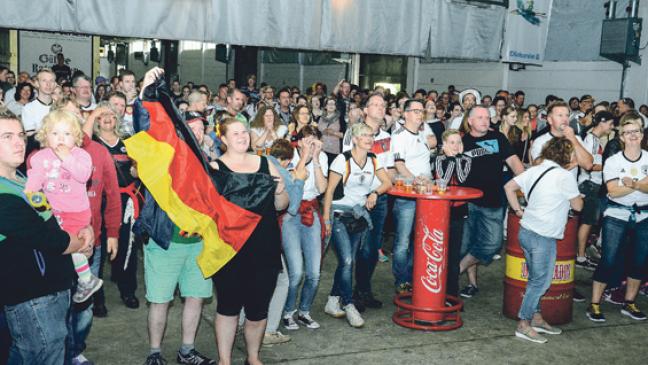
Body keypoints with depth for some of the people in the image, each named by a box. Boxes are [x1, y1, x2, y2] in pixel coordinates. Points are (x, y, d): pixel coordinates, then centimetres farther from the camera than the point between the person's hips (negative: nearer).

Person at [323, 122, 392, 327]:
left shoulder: (373, 160, 5)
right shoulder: (343, 160, -11)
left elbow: (387, 183, 9)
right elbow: (329, 190, -9)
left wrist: (375, 193, -12)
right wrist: (326, 219, -10)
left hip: (360, 216, 5)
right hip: (340, 215, -5)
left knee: (347, 261, 8)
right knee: (347, 261, -13)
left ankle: (333, 303, 20)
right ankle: (349, 306, -4)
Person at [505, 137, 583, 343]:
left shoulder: (535, 170, 8)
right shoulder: (564, 176, -12)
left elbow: (509, 187, 11)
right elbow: (577, 206, -2)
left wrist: (518, 211, 14)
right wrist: (577, 195, 19)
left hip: (526, 231, 8)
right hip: (543, 237, -8)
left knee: (536, 280, 19)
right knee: (541, 282, 2)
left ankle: (536, 318, 29)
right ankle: (523, 325, 8)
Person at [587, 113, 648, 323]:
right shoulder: (613, 161, -3)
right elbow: (612, 191, -14)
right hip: (616, 217, -3)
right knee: (609, 260, -6)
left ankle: (629, 304, 25)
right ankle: (594, 304, 2)